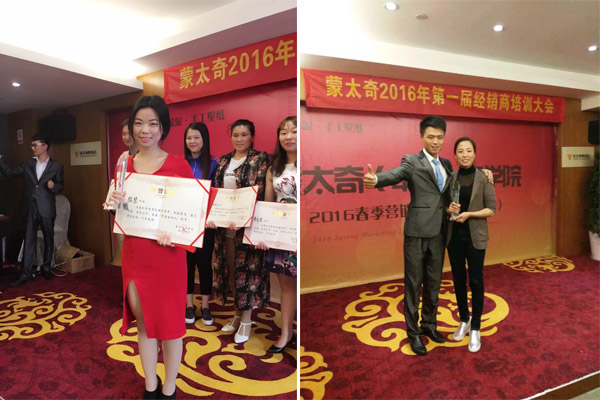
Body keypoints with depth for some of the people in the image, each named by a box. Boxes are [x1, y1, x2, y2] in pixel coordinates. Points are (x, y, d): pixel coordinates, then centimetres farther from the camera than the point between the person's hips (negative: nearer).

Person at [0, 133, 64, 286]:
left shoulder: (56, 166, 1)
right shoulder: (28, 163, 10)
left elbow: (60, 186, 4)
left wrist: (53, 186, -18)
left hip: (46, 209, -2)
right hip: (29, 208, 2)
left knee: (49, 239, 7)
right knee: (29, 240, 3)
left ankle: (46, 269, 22)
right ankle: (26, 273, 7)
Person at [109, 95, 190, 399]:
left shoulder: (179, 165, -8)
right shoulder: (125, 164, 6)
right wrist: (115, 201, -9)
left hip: (166, 255, -4)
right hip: (133, 254, 5)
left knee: (169, 323, 8)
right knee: (143, 322, 16)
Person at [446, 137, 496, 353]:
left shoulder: (484, 178, -6)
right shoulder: (451, 178, 4)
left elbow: (491, 209, -6)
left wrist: (469, 214, -20)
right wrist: (449, 209, -11)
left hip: (475, 236, -3)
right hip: (454, 236, 3)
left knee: (475, 281, 3)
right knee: (458, 279, 12)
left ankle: (475, 329, 16)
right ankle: (464, 321, 30)